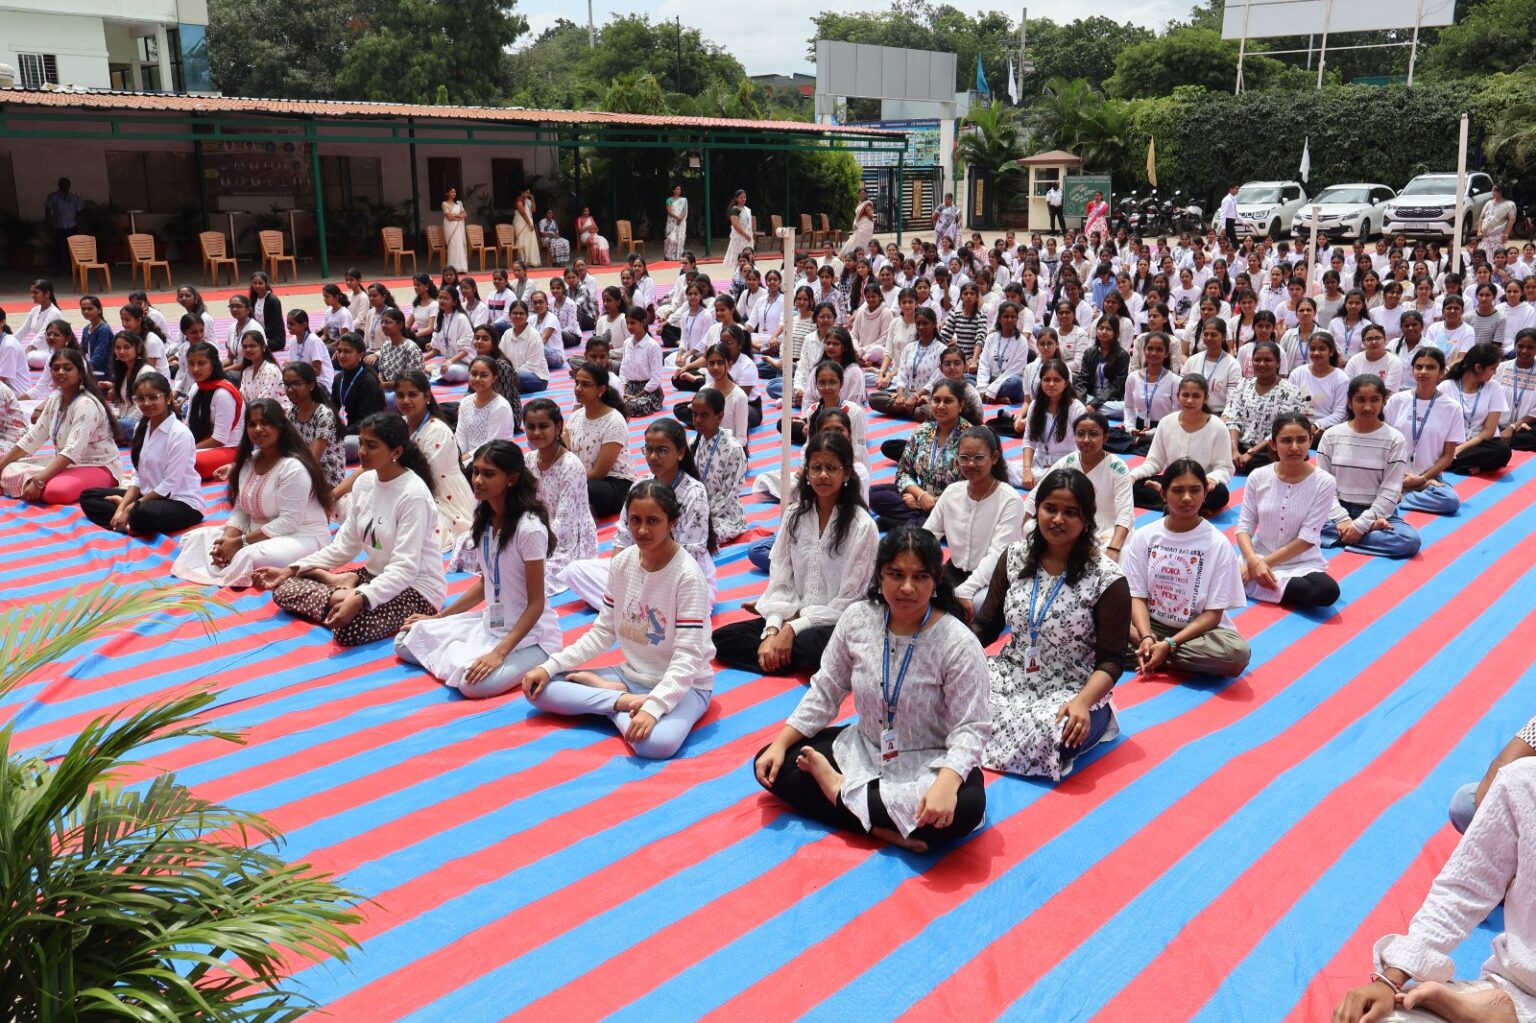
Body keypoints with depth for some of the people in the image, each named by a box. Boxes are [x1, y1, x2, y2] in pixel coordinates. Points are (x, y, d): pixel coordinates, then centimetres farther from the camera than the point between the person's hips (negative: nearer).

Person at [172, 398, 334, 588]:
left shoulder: (293, 467, -20)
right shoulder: (249, 461, 8)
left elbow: (288, 522, -23)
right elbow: (240, 510, 6)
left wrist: (239, 543, -22)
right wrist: (227, 539, -15)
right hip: (258, 533, 9)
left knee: (248, 557, -37)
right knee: (194, 538, 2)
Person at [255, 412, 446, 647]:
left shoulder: (413, 494, -22)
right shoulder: (364, 482, 1)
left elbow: (405, 567, -27)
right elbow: (345, 545, 7)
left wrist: (360, 600, -40)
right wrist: (291, 571, -1)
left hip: (416, 588, -7)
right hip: (376, 575, 8)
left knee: (350, 626, -35)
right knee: (284, 588, 2)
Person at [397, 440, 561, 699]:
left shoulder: (529, 528, -23)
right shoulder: (484, 519, 1)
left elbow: (536, 603, -20)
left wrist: (499, 653, -27)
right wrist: (437, 617, 10)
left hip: (530, 634, -7)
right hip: (490, 624, 7)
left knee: (475, 683, -31)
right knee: (405, 641, 3)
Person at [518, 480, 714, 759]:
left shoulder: (687, 576, -21)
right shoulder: (622, 562, -3)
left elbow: (687, 658, -24)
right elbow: (603, 632, 4)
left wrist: (653, 706, -37)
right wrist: (549, 666, -6)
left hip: (682, 684, -6)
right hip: (632, 674, 6)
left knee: (657, 742, -38)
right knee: (538, 688, -6)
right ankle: (623, 700, -10)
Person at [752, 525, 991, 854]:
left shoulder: (959, 643, -21)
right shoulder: (857, 618, -8)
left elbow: (970, 727, -22)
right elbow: (825, 692, 2)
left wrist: (946, 783, -41)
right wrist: (780, 744, -7)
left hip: (928, 764, -4)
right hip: (863, 749, 4)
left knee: (966, 806, -36)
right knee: (770, 766, -8)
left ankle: (842, 791, -17)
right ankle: (882, 828, -19)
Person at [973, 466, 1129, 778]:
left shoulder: (1106, 579, -10)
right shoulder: (1015, 556, 2)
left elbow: (1112, 661, -8)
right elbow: (985, 626, 8)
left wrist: (1083, 701, -27)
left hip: (1070, 690, -4)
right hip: (1011, 674, 4)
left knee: (1045, 739, -37)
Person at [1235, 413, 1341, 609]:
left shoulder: (1324, 482, -7)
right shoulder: (1258, 477, 0)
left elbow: (1307, 538, -12)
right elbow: (1245, 525, 0)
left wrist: (1264, 563, -17)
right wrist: (1254, 561, -20)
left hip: (1302, 565, 1)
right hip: (1258, 560, -1)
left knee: (1327, 591, -33)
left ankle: (1262, 586, -15)